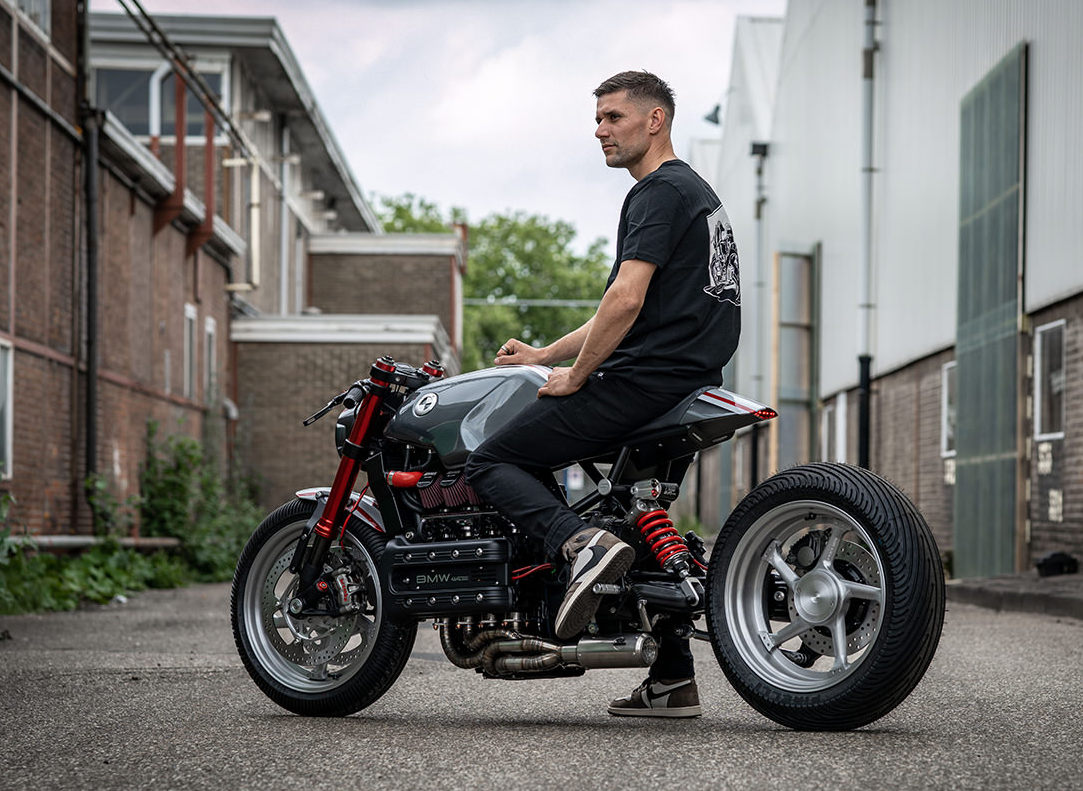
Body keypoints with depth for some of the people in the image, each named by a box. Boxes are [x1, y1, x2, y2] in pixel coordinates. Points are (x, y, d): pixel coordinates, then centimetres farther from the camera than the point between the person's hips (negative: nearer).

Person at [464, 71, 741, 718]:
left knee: (494, 462, -7)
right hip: (690, 383, 10)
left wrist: (575, 376, -10)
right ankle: (673, 678, 15)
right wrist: (545, 354, 26)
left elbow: (626, 301, -21)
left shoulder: (659, 191, -8)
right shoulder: (695, 191, 24)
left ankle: (582, 543, -30)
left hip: (644, 378, -10)